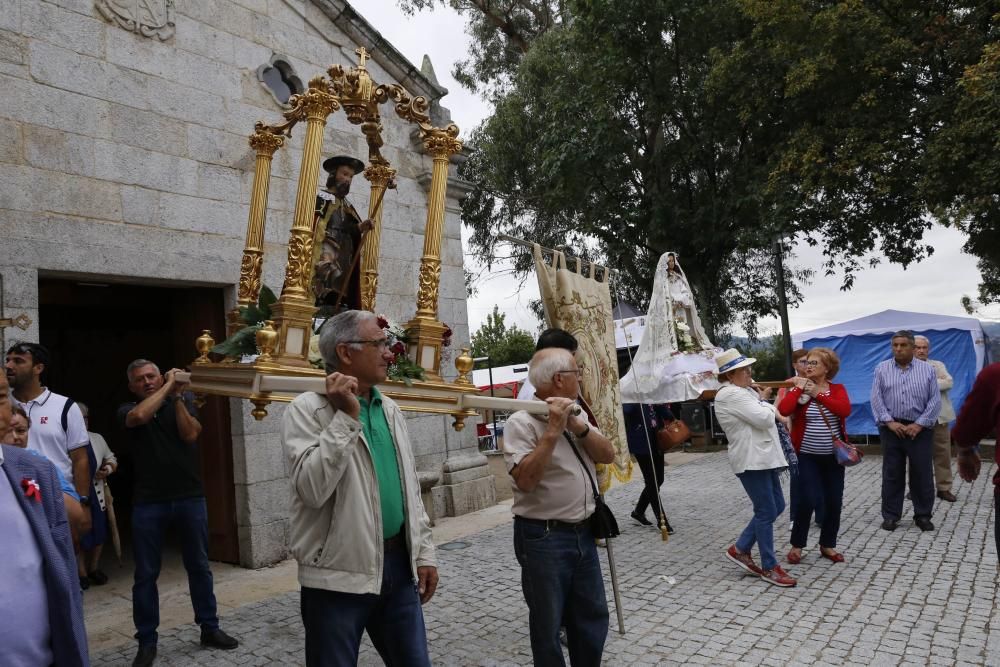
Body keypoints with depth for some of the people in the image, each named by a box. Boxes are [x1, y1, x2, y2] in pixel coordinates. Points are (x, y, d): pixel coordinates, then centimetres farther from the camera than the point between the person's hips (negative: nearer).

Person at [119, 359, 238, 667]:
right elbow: (139, 416, -22)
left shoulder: (183, 403, 7)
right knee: (146, 573, 5)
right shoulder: (128, 410, 3)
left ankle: (209, 629, 23)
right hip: (148, 502, -1)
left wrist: (177, 396, -9)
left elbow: (190, 435, -9)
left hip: (189, 497, 1)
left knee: (199, 566, 10)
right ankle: (147, 642, 18)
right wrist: (168, 386, -13)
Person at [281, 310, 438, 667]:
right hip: (339, 577, -6)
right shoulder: (307, 409, -11)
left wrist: (424, 552, 12)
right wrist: (346, 418, -23)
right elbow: (313, 489, -24)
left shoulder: (391, 409, 9)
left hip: (398, 566, 6)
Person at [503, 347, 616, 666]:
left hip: (583, 533, 7)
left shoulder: (576, 413, 8)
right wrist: (553, 430, -27)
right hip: (543, 538, -7)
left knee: (593, 615, 19)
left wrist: (577, 426, -15)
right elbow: (525, 480, -25)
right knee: (549, 625, 9)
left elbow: (608, 455, 1)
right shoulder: (522, 421, -16)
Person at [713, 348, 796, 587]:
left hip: (762, 457, 10)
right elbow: (764, 419, -20)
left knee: (776, 507, 14)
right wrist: (764, 401, -3)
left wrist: (761, 400, 2)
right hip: (751, 460, -10)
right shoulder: (731, 395, -17)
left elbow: (770, 415, 20)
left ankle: (740, 549, 22)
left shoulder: (743, 391, 15)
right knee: (767, 512, -2)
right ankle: (770, 568, 11)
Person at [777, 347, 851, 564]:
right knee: (808, 500, -9)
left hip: (834, 456, 3)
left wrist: (818, 394, -18)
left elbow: (845, 410, -19)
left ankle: (828, 545, 27)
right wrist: (798, 388, -16)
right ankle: (797, 545, 9)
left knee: (834, 502, 8)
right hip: (807, 456, -3)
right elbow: (783, 410, -21)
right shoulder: (799, 388, -3)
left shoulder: (838, 389, 2)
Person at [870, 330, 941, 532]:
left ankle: (923, 515, 20)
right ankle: (890, 515, 14)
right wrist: (890, 422, -11)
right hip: (891, 428, 0)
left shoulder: (927, 369, 3)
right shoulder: (882, 369, 4)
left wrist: (919, 424, -10)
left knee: (922, 473, 6)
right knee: (891, 473, 6)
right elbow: (876, 399, -1)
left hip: (919, 428, 0)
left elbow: (935, 400, -2)